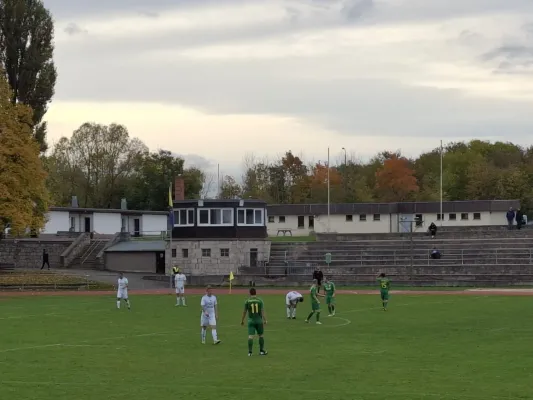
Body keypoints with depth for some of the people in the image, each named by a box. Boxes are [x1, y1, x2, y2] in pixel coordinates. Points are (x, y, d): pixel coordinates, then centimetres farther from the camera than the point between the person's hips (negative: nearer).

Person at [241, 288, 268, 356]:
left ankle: (250, 352, -11)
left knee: (250, 336, -4)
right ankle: (261, 351, 19)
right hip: (259, 320, 0)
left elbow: (244, 312, 2)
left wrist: (242, 320, 15)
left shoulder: (247, 301, -3)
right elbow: (263, 311, -9)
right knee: (260, 335, 14)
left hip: (251, 321, 0)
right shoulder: (260, 301, -2)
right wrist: (265, 320, -11)